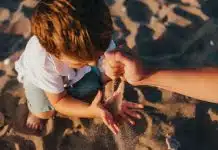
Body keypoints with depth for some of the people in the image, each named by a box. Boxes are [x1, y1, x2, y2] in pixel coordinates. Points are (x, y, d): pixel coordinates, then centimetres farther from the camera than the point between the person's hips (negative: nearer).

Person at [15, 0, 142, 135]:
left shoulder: (103, 39, -37)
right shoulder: (42, 62, -44)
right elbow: (59, 101, -29)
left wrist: (114, 99, -45)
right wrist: (91, 111, -47)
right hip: (36, 74, -2)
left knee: (94, 88, -19)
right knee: (46, 112, -20)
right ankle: (36, 109, 17)